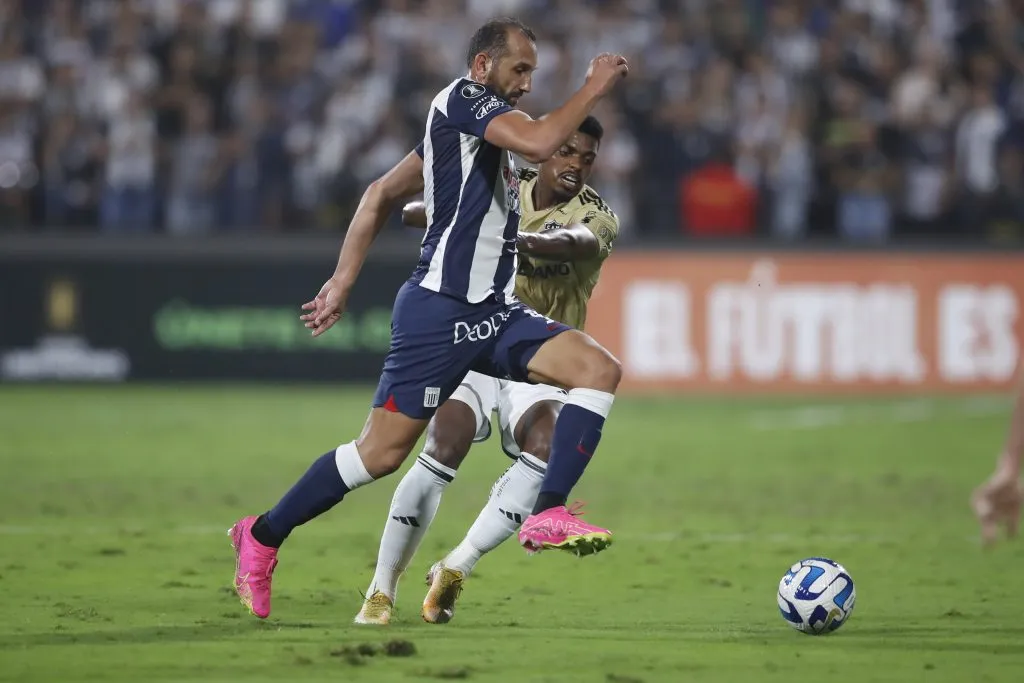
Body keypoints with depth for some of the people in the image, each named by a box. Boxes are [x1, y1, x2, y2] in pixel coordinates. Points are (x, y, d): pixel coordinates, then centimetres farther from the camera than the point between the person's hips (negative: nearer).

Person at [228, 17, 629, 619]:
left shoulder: (475, 122, 19)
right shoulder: (464, 98, -6)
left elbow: (381, 194, 21)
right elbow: (539, 142, -24)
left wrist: (343, 280, 17)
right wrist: (595, 87, -11)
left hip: (492, 314, 9)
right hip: (440, 310, -9)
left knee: (600, 369, -11)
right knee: (381, 453, -4)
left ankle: (547, 516, -18)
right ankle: (261, 537, 14)